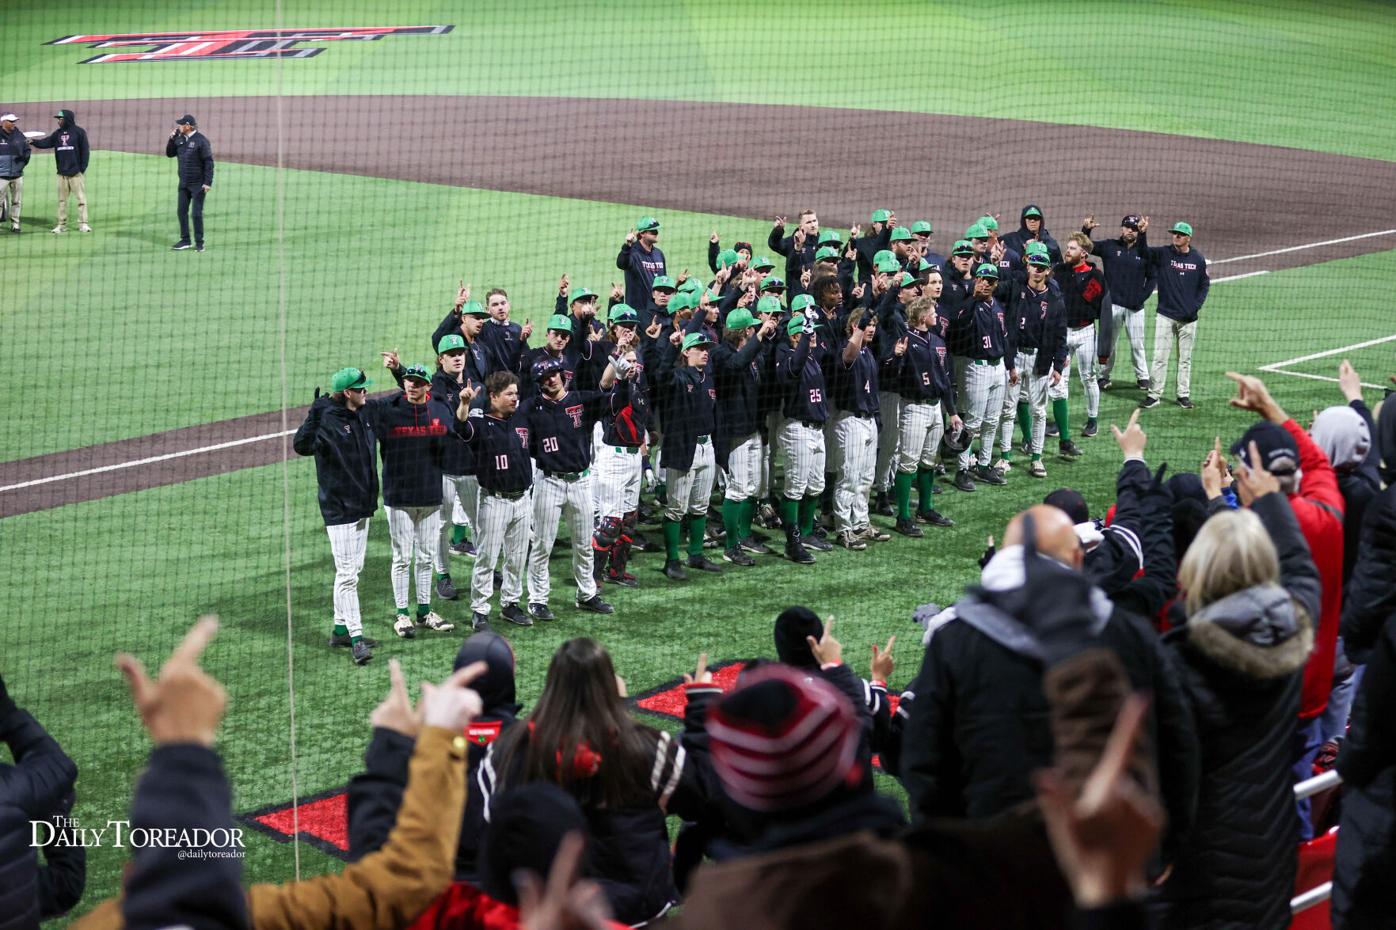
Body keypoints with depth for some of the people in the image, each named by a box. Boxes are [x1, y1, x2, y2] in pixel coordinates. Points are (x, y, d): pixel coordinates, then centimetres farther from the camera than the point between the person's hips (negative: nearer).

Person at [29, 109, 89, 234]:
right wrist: (34, 142, -15)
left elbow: (85, 151, -5)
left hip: (76, 172, -5)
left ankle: (83, 224, -2)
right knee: (62, 200, 6)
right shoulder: (57, 133, 12)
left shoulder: (79, 132, -3)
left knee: (81, 199, -4)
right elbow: (46, 143, 2)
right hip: (62, 173, 5)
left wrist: (83, 168, -10)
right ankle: (62, 225, 9)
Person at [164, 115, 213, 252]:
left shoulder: (201, 140, -14)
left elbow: (208, 162, -14)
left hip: (198, 184, -7)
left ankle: (199, 242, 6)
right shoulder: (180, 139, 6)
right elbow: (169, 154, 14)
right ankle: (185, 240, 17)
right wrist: (172, 139, -2)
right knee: (181, 211, 7)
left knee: (197, 213, -3)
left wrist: (208, 182, -18)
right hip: (184, 183, 7)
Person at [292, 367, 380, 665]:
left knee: (354, 570, 15)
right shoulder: (327, 420, -17)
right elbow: (302, 445, -34)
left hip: (363, 505, 9)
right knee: (347, 573, -7)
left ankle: (341, 629, 25)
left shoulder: (364, 415, 7)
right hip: (339, 507, -9)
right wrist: (314, 414, -41)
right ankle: (355, 638, -7)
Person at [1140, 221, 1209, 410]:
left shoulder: (1198, 259, 2)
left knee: (1185, 359, 9)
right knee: (1160, 357, -3)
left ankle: (1184, 395, 18)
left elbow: (1204, 284, 11)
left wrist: (1197, 305, -2)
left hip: (1188, 318, 2)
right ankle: (1154, 395, 3)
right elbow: (1144, 251, -19)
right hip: (1165, 315, -2)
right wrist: (1142, 233, -37)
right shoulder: (1163, 253, -3)